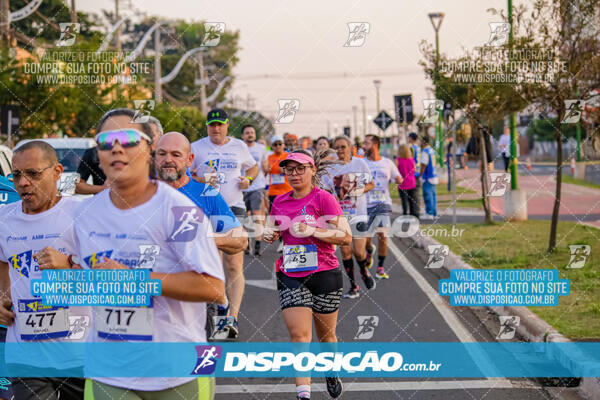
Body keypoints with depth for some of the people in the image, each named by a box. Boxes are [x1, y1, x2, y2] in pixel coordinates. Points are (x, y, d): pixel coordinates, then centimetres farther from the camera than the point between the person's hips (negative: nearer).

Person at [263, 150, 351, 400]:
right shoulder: (280, 202, 8)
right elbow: (272, 230, 26)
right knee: (298, 335, -9)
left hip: (324, 275, -3)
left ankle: (332, 373, 39)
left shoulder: (323, 198, -7)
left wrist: (312, 231, -21)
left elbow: (346, 237, -12)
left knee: (325, 334, 11)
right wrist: (269, 235, 2)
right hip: (290, 277, 3)